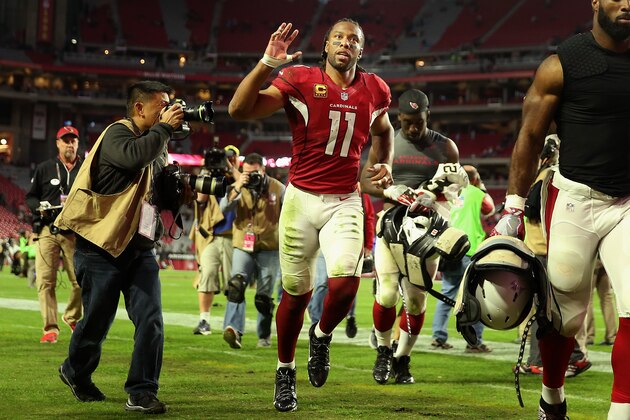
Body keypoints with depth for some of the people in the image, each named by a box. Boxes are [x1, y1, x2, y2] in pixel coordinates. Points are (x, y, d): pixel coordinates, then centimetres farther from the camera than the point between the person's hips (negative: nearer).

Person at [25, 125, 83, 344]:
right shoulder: (44, 168, 11)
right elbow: (30, 197, 13)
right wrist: (39, 207, -8)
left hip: (76, 233, 0)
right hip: (48, 231, 0)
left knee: (81, 280, -2)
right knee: (45, 280, -8)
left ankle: (72, 317, 24)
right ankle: (50, 328, -2)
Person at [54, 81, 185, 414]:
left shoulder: (156, 144, 17)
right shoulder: (118, 133, -6)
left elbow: (161, 193, 24)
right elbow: (135, 155, -29)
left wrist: (182, 192, 2)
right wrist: (165, 127, -15)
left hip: (141, 248, 6)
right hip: (102, 245, -6)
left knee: (151, 320, -9)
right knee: (97, 320, 5)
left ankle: (141, 392, -5)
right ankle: (75, 372, 32)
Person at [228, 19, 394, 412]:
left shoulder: (374, 90, 5)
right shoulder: (301, 79, -7)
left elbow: (382, 130, 28)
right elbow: (240, 110, -17)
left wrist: (384, 164, 10)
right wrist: (268, 63, -26)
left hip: (345, 202, 2)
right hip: (302, 199, -2)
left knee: (345, 284, -19)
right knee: (296, 292, 7)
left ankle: (322, 337, 15)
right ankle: (285, 371, 29)